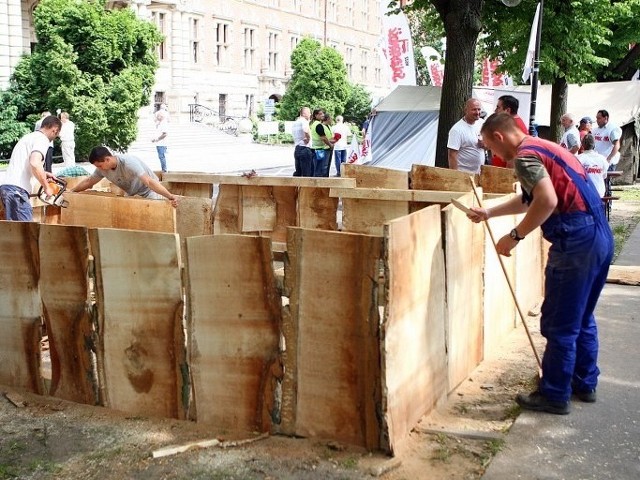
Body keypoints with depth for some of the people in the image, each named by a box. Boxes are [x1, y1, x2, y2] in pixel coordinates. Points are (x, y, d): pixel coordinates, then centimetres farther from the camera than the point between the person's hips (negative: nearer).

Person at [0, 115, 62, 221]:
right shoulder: (42, 139, -5)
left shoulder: (29, 136, 23)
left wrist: (43, 173, 28)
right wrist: (47, 187, -12)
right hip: (17, 189, -9)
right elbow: (35, 163, -23)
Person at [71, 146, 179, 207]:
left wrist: (170, 196, -53)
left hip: (149, 193, -8)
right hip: (132, 195, 8)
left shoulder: (128, 163, -33)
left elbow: (149, 181, -43)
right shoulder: (102, 169, -10)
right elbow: (88, 182, 9)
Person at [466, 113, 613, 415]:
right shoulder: (542, 147, 20)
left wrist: (515, 236, -17)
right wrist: (488, 213, 35)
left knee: (559, 324, 1)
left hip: (576, 243, -10)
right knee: (582, 319, 21)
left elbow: (547, 201, -26)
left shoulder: (525, 155, -11)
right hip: (600, 238, 10)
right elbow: (529, 199, 33)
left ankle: (554, 396, 12)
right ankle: (585, 383, 33)